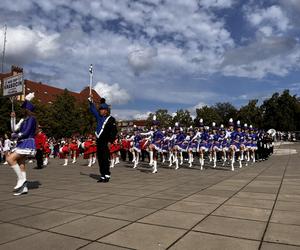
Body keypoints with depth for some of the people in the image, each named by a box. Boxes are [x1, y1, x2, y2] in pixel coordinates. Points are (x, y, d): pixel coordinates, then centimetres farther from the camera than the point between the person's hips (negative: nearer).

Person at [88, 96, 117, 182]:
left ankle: (107, 176, 0)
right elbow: (93, 109, 23)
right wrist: (91, 100, 16)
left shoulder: (111, 119, -3)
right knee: (100, 159, 8)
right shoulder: (99, 117, 14)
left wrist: (110, 141, -14)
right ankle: (102, 176, 16)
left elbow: (114, 131, -8)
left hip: (106, 142, -7)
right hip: (99, 141, 7)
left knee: (105, 158, -7)